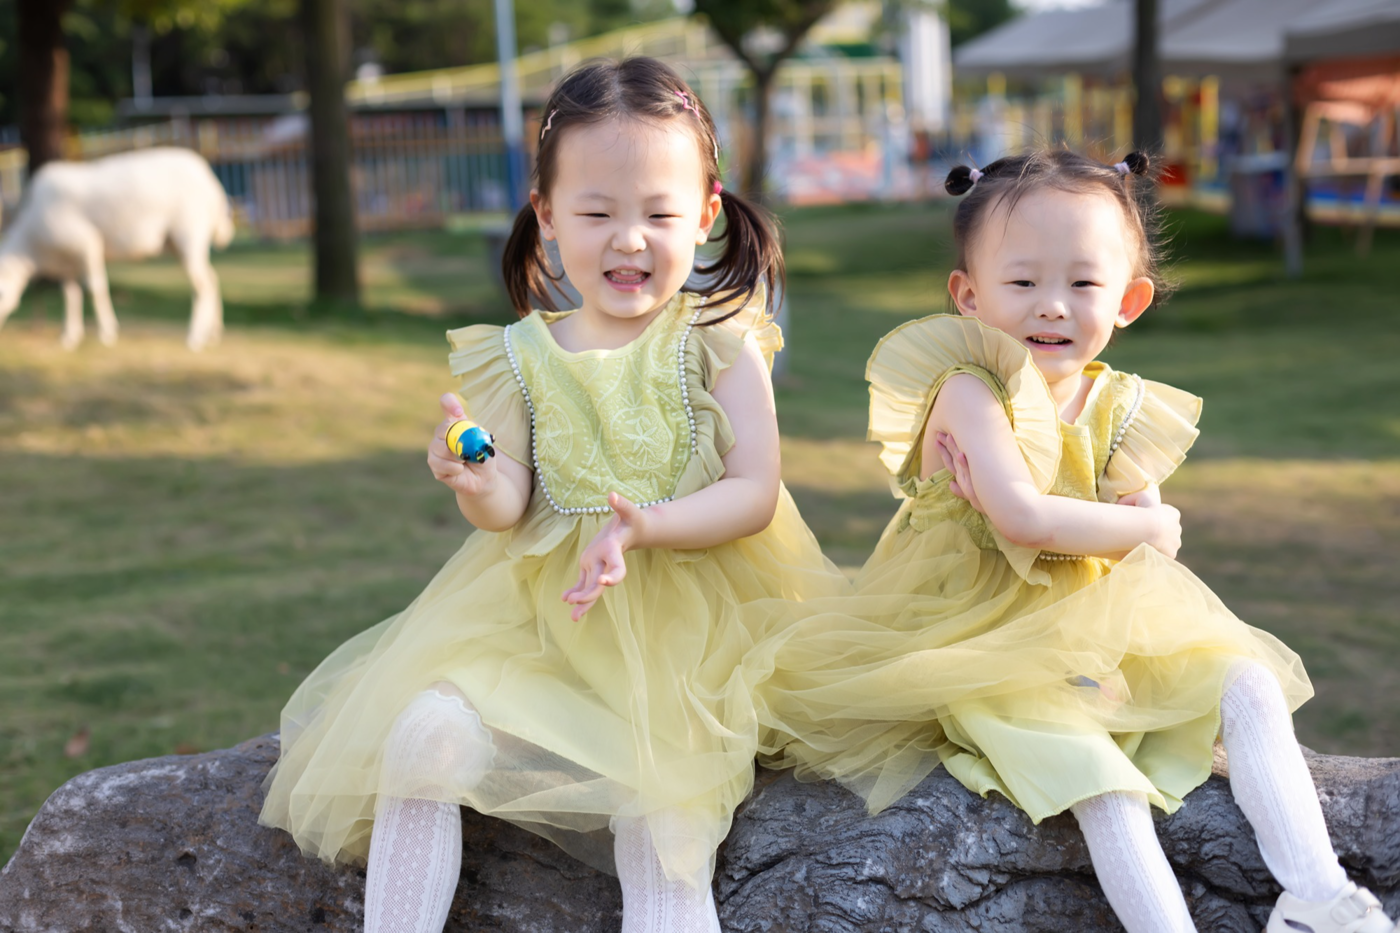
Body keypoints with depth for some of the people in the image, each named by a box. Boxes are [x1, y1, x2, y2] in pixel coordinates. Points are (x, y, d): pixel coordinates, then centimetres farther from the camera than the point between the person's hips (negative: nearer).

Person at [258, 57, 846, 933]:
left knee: (665, 816, -22)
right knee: (426, 735, -16)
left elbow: (754, 493, -10)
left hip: (688, 626, -3)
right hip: (542, 618, 3)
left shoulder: (718, 338, -3)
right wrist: (479, 484, -23)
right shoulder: (520, 356, 4)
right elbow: (509, 509, 1)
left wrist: (643, 527, -25)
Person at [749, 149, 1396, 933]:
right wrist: (1147, 525, -12)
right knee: (1094, 770, -28)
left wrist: (1012, 505, -19)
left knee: (1248, 685, -5)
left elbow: (1155, 549, -4)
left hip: (1100, 626, 7)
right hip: (985, 645, -6)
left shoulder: (1121, 410, 4)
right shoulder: (969, 393, -14)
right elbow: (1026, 521, -27)